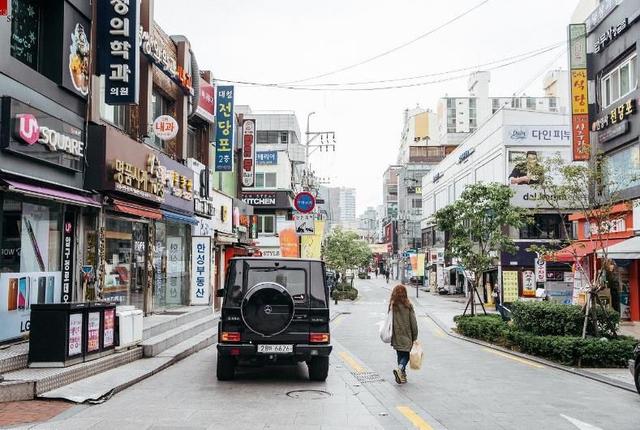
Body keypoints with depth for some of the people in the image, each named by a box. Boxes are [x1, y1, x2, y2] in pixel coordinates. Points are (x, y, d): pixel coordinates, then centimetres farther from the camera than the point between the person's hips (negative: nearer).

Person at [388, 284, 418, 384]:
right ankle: (400, 368, -19)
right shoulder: (408, 306, -11)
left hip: (396, 336, 3)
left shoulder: (392, 306, -5)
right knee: (406, 355, 7)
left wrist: (390, 336, 11)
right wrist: (415, 337, 3)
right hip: (407, 336, -2)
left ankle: (402, 375, 18)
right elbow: (413, 322, -6)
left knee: (400, 355, 16)